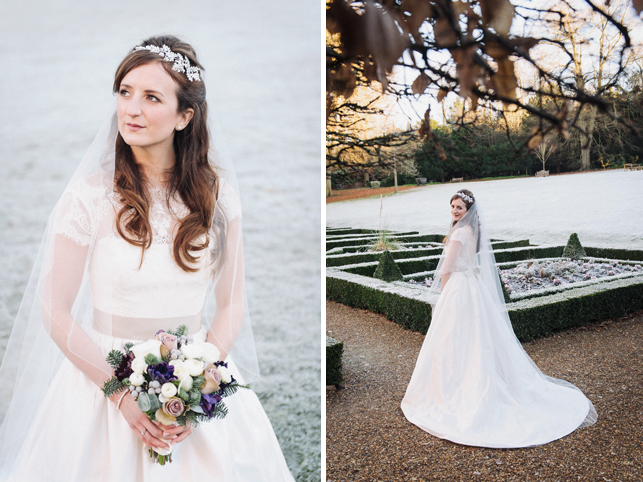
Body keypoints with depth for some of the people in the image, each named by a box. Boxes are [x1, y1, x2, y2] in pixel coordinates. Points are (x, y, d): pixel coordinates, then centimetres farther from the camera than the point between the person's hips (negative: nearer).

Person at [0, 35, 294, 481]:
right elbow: (56, 314, -7)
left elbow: (231, 303, -1)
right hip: (105, 377, -2)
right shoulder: (90, 194, -11)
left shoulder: (217, 193, -6)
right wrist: (124, 395, -13)